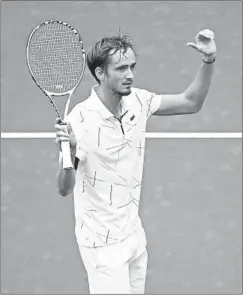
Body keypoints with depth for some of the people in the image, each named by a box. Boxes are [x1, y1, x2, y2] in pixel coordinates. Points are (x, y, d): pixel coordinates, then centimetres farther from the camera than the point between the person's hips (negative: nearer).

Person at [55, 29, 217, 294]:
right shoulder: (81, 119, -22)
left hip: (134, 233, 7)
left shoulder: (137, 101, -4)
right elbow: (65, 189, -22)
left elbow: (191, 102, 7)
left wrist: (208, 60, -9)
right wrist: (68, 153, -43)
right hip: (103, 242, -7)